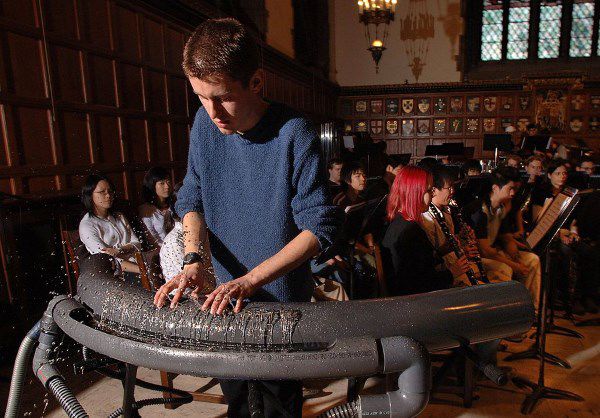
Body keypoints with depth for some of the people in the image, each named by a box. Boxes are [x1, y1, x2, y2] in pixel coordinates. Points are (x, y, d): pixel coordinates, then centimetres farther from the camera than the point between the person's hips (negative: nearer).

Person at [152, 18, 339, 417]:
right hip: (226, 295, 5)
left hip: (281, 298, -4)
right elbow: (192, 197, 1)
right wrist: (194, 259, -15)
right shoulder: (205, 123, -7)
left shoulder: (294, 134, -23)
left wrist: (250, 280, -26)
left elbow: (320, 226, -22)